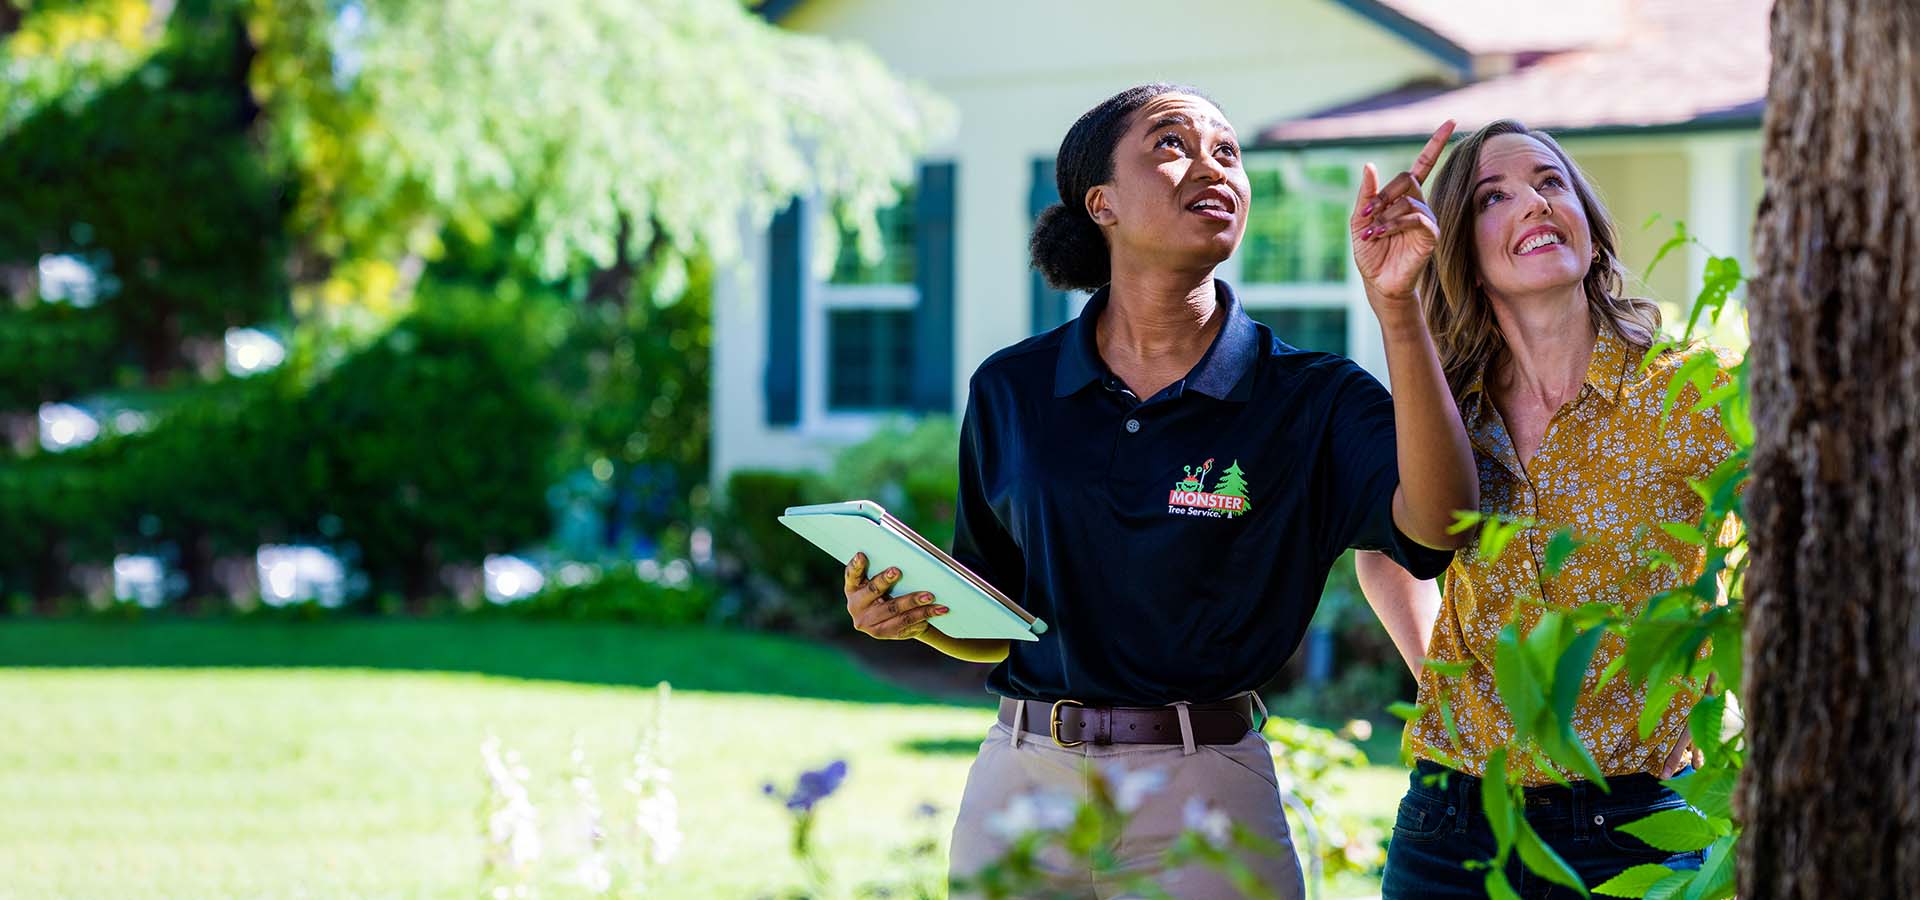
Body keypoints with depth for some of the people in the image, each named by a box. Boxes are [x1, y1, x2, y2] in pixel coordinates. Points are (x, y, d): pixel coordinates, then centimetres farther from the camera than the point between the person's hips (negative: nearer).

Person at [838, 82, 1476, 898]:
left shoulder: (1309, 398, -2)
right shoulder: (1011, 392, 5)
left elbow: (1435, 522, -22)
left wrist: (1395, 308, -30)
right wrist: (912, 615, -9)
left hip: (1202, 799, -2)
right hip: (1020, 784, 2)